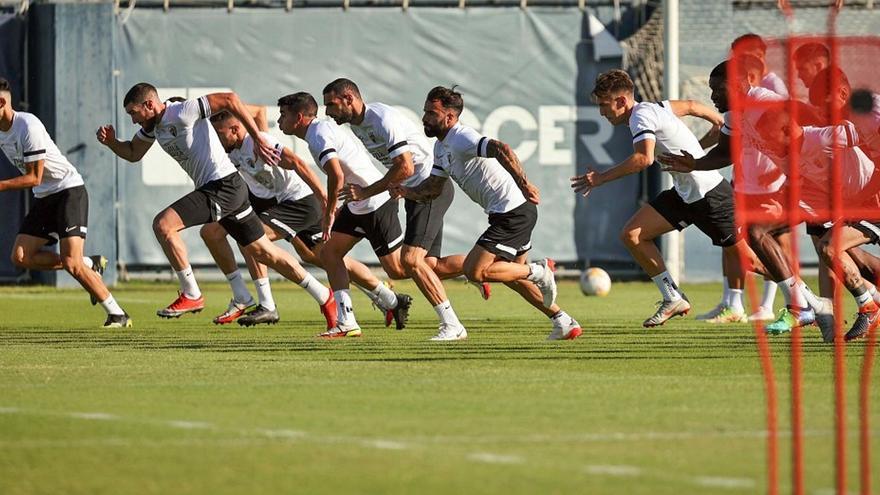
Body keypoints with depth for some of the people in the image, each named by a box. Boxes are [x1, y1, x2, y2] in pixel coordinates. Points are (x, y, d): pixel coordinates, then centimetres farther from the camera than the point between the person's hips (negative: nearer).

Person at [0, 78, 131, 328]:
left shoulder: (28, 126, -22)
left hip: (69, 189, -9)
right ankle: (91, 265, 9)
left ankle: (117, 314, -8)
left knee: (71, 263, -18)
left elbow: (34, 178, -21)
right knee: (21, 256, -4)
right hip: (43, 197, 9)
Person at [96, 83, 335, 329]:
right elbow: (133, 153, 28)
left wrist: (258, 139, -20)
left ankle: (191, 295, -10)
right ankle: (323, 295, 25)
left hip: (223, 186, -10)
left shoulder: (182, 113, -15)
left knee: (163, 224, -18)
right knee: (263, 251, 15)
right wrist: (111, 142, 7)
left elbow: (229, 100, -19)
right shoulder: (153, 125, 13)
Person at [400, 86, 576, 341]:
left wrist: (523, 183, -42)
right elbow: (433, 188, 16)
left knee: (474, 271, -13)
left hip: (514, 212, -11)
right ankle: (564, 322, 27)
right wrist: (405, 191, -4)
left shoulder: (463, 138, -18)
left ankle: (538, 272, 0)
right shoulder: (441, 147, 14)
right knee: (511, 275, 21)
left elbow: (501, 149, -34)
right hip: (509, 213, 11)